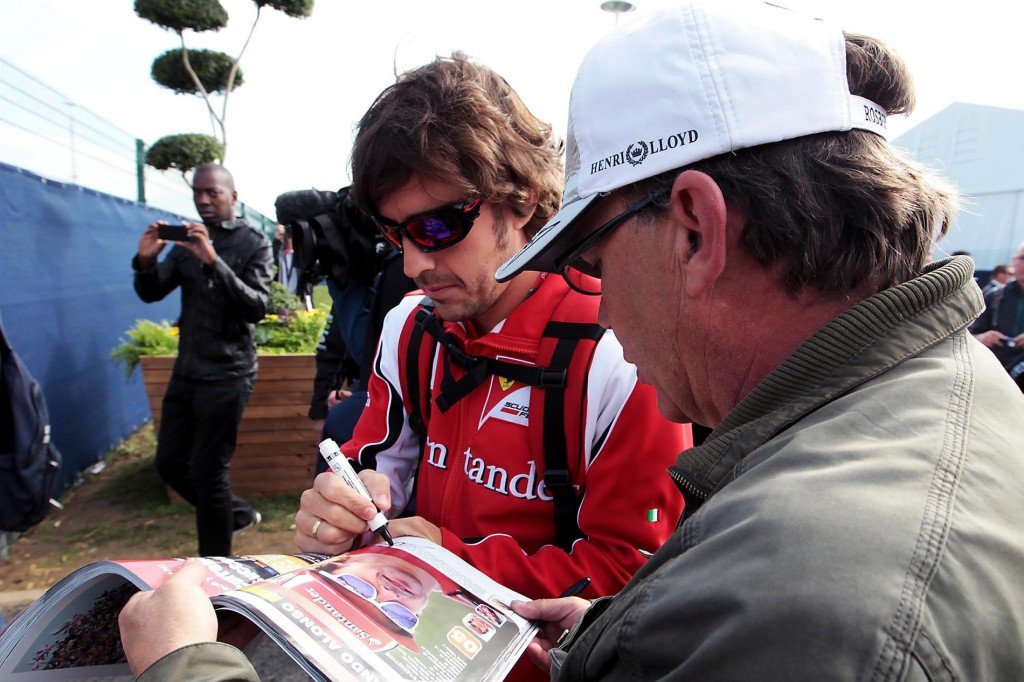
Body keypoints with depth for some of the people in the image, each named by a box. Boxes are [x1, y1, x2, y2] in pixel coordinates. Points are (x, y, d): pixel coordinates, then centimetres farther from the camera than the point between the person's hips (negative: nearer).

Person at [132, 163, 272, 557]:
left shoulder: (253, 243, -5)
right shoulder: (186, 240, 11)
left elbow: (257, 307, -19)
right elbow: (151, 294, 6)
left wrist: (213, 262, -29)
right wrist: (146, 261, -14)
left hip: (227, 374, -6)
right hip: (186, 369, 7)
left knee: (208, 472, -1)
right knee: (170, 464, 13)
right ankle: (238, 514, 34)